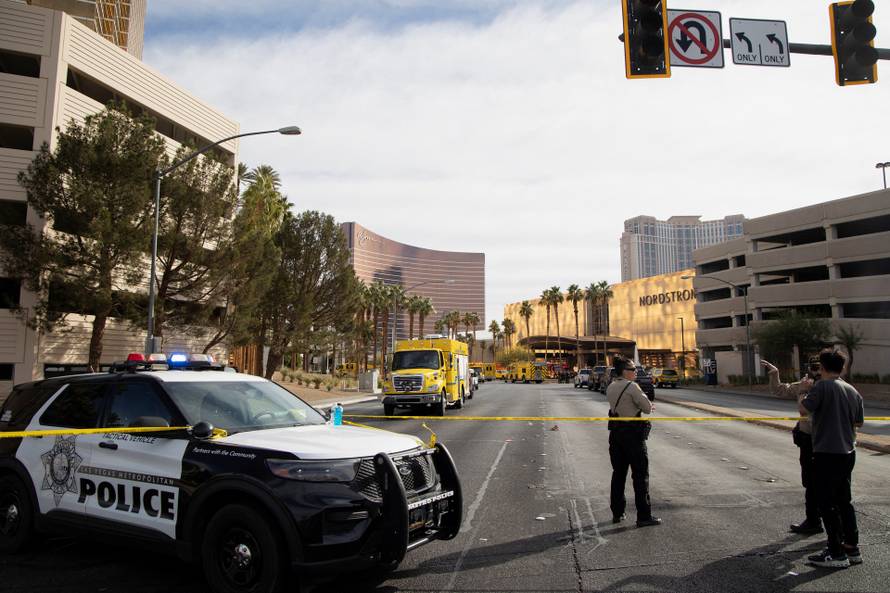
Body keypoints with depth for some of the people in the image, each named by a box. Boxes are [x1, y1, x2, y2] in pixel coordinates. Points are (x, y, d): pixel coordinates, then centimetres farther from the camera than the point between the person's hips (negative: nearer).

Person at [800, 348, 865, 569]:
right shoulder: (853, 391, 8)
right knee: (844, 501, 18)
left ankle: (837, 554, 3)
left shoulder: (823, 386, -14)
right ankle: (852, 548, 25)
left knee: (827, 503, 0)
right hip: (847, 453, 8)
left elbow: (804, 409, -18)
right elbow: (858, 422, 15)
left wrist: (802, 397, 2)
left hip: (827, 454, -8)